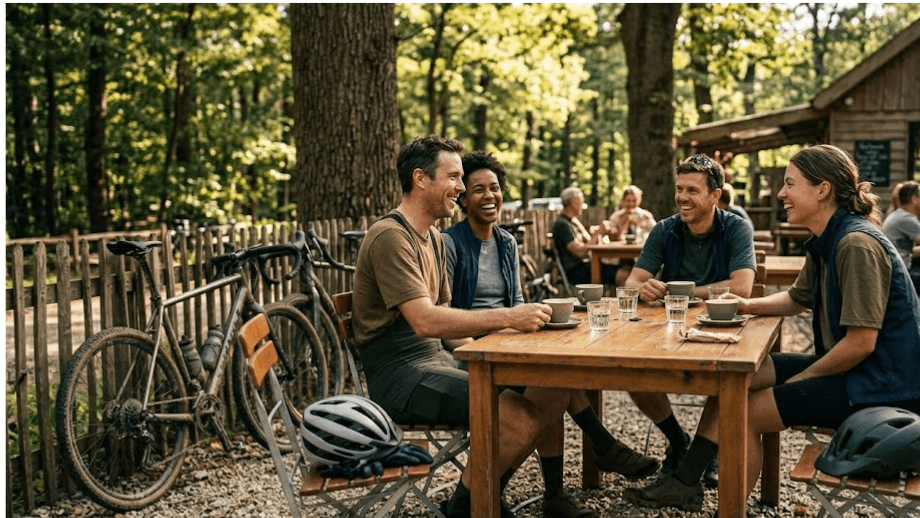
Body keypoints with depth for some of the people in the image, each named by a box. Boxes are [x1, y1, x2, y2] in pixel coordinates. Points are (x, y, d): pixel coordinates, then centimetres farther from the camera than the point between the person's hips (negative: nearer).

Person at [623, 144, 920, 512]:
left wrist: (800, 380, -12)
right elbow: (796, 299, 21)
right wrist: (748, 306, 2)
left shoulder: (857, 245, -22)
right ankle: (685, 482, 6)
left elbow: (861, 343, -25)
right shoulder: (826, 244, 8)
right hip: (846, 367, 10)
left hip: (879, 385, -10)